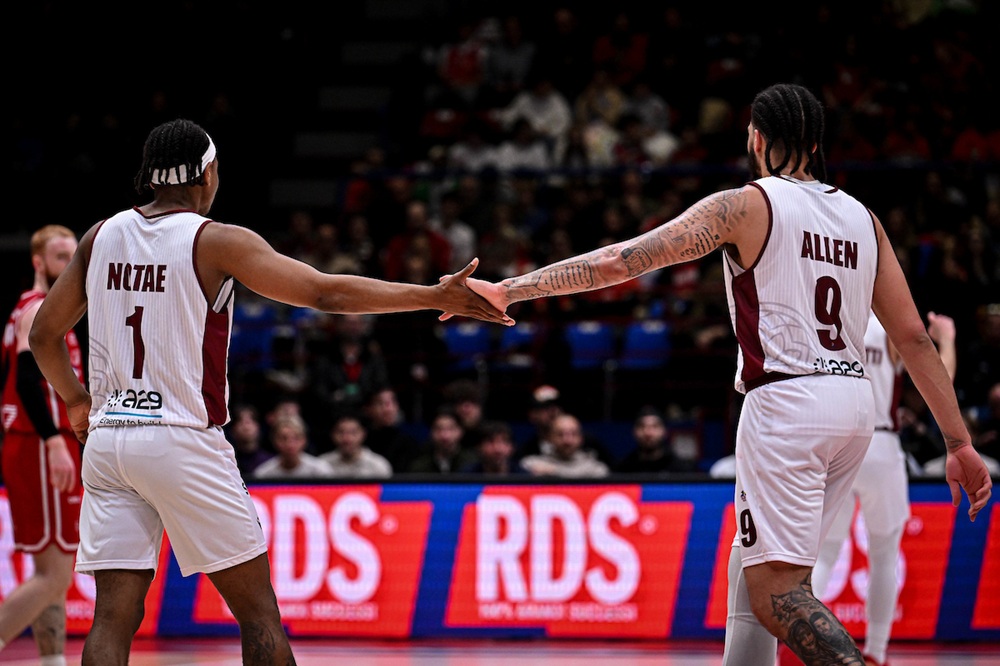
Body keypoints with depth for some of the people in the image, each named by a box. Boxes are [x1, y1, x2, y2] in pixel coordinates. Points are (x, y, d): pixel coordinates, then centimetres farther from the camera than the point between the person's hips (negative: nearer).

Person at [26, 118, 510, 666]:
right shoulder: (216, 242, -6)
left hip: (107, 439, 5)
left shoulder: (101, 236, 9)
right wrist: (435, 297, -5)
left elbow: (44, 336, 14)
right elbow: (326, 293, -10)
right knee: (257, 611, 5)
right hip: (183, 441, -5)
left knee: (114, 616, 1)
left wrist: (76, 401, 32)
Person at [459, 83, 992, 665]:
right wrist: (960, 443, 14)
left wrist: (509, 290, -7)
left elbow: (620, 262, -10)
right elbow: (914, 336, 11)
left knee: (776, 593, -11)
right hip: (855, 403, 7)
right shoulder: (863, 218, 14)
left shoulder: (746, 206, -3)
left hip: (787, 403, -7)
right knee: (753, 573, 17)